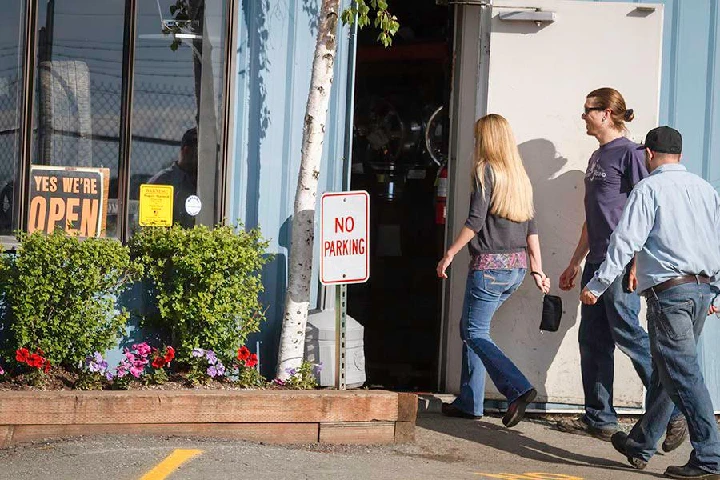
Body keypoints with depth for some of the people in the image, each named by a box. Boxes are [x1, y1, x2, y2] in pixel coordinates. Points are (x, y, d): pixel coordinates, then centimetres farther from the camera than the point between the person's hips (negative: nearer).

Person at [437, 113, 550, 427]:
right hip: (517, 266, 8)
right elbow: (531, 227, 11)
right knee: (471, 327, 16)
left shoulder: (486, 171, -9)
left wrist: (449, 254, -8)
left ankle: (518, 389, -18)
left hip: (490, 264, -8)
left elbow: (475, 221, -15)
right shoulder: (519, 175, 12)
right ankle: (468, 401, 17)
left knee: (474, 332, -2)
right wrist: (537, 270, 12)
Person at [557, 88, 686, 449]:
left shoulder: (629, 152, -8)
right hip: (597, 263, 9)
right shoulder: (597, 157, 18)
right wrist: (575, 263, 26)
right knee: (592, 339, 8)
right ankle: (600, 419, 14)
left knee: (627, 332, -11)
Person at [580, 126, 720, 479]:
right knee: (664, 372, 16)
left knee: (683, 374, -8)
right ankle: (641, 445, 27)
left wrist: (597, 285, -10)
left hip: (669, 290, -7)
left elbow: (626, 240, -13)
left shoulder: (649, 189, -5)